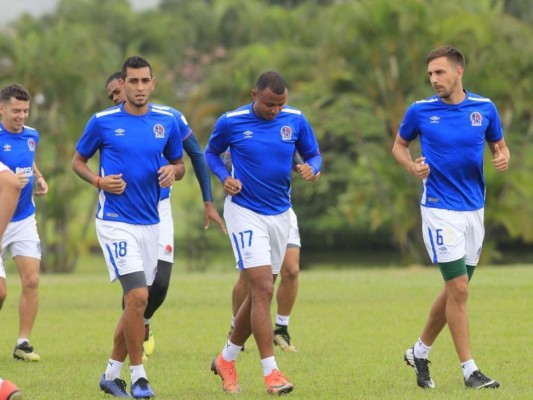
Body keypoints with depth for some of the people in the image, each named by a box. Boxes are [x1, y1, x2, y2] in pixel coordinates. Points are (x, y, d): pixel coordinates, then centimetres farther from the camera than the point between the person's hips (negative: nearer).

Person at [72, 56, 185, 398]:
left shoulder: (168, 122, 4)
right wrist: (99, 181, -12)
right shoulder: (102, 122, -5)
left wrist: (173, 171, -8)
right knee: (138, 296, -17)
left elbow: (179, 164, 15)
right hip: (115, 221, -5)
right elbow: (78, 161, 6)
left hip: (150, 222, 5)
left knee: (136, 303, 10)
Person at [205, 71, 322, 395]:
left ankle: (226, 359, 30)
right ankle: (271, 372, -14)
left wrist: (312, 168, -17)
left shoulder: (295, 120, -3)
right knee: (263, 290, -15)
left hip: (280, 214, 5)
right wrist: (225, 177, -12)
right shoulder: (231, 122, -9)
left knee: (261, 293, 12)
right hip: (245, 212, -5)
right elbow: (211, 152, 7)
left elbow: (314, 155, 7)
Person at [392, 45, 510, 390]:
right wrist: (412, 165, -11)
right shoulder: (420, 110, -5)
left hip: (474, 209, 4)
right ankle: (470, 371, -5)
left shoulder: (485, 108, 1)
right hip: (440, 209, -4)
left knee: (455, 290, 12)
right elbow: (400, 145, 10)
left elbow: (499, 145, 13)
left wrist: (503, 157, -10)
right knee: (459, 289, -10)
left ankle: (420, 352, 30)